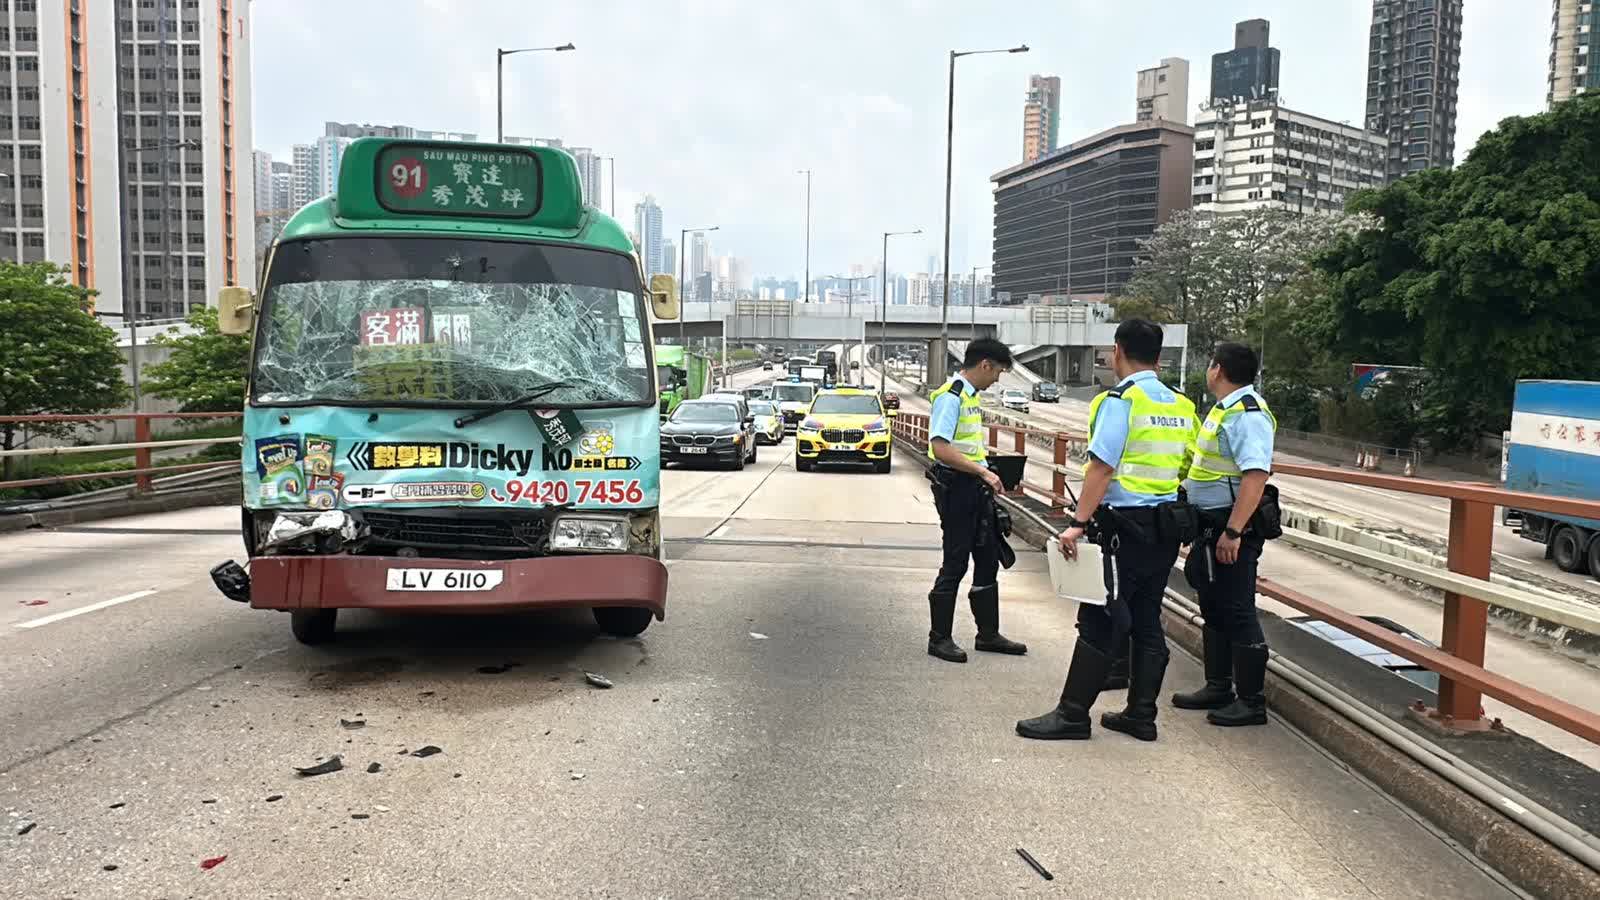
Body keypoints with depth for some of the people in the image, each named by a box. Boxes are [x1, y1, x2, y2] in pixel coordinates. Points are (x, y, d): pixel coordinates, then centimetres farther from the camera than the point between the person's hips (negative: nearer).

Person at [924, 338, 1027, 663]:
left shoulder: (971, 396, 13)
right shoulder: (950, 396, -16)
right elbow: (941, 449, -25)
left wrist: (988, 472, 11)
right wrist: (983, 471, -23)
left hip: (976, 487, 10)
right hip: (955, 487, -10)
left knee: (988, 559, 15)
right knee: (955, 563, -2)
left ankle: (988, 633, 26)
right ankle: (939, 638, 10)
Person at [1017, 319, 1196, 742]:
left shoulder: (1120, 400, -12)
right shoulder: (1183, 406, 10)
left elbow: (1101, 467, -19)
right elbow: (1184, 469, 15)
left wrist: (1078, 523, -19)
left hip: (1124, 526, -8)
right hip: (1166, 527, 8)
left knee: (1099, 622, -3)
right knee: (1146, 620, 13)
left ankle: (1073, 714, 3)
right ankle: (1141, 714, 20)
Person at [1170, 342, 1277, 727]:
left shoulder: (1246, 414, -19)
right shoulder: (1226, 409, 14)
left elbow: (1256, 475, -28)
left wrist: (1233, 532, -31)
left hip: (1230, 529, -11)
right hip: (1211, 526, 11)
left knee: (1237, 614, -3)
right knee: (1215, 610, 18)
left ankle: (1251, 702, 7)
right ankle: (1218, 688, 30)